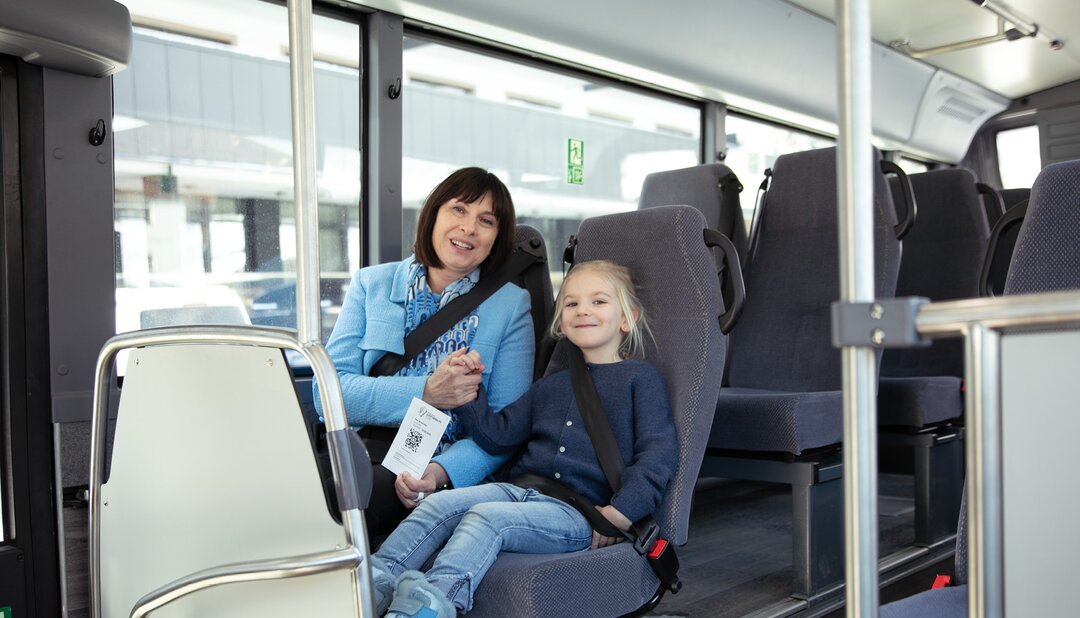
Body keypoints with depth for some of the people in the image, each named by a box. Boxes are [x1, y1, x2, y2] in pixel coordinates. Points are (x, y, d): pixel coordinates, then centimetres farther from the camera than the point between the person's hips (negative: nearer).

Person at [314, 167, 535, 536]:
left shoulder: (510, 306, 8)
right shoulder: (371, 284, 13)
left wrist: (442, 471, -20)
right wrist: (424, 394, -14)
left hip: (448, 468, -2)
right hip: (362, 449, 2)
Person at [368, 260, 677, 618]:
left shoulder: (641, 378, 6)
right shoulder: (551, 386, 26)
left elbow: (658, 454, -4)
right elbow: (497, 435, 23)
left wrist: (622, 512, -17)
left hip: (578, 512, -6)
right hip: (519, 490, 7)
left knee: (487, 517, -31)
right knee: (441, 503, -16)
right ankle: (378, 579, -28)